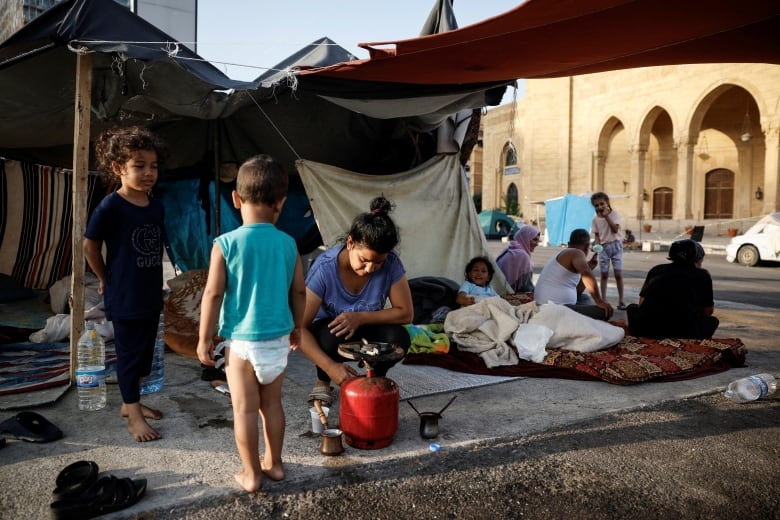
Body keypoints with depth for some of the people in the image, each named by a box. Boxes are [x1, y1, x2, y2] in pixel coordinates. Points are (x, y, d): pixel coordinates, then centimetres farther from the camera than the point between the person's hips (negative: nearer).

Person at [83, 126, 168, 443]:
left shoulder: (156, 207, 3)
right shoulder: (111, 206, -16)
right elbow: (90, 245, -8)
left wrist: (153, 280, 11)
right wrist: (106, 279, 0)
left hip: (151, 295, 7)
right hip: (124, 297, -6)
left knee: (144, 352, 17)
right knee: (129, 354, 5)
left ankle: (130, 403, 36)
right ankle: (134, 418, 17)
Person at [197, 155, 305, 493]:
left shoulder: (226, 244, -13)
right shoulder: (288, 244, -4)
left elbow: (213, 294, -11)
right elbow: (299, 292, 4)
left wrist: (204, 338, 0)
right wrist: (297, 327, 20)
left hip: (241, 340, -3)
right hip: (278, 339, 3)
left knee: (244, 408, 10)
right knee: (272, 403, 19)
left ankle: (251, 473, 22)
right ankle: (274, 463, 32)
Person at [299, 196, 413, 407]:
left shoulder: (391, 263, -23)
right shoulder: (325, 268, -29)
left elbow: (405, 312, -16)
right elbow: (299, 327, -30)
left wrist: (361, 317, -30)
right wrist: (330, 367, -41)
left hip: (366, 329, 2)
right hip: (328, 330, -2)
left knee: (399, 338, -29)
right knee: (332, 338, -37)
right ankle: (323, 382, -1)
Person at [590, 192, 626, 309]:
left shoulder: (614, 214, -7)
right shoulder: (595, 219, 1)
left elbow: (615, 229, -19)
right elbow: (597, 235, 5)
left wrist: (606, 216, -22)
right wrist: (597, 245, -13)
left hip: (615, 245, -2)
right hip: (603, 247, 2)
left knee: (618, 274, -4)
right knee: (604, 274, 6)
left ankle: (621, 300, 4)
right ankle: (603, 299, 12)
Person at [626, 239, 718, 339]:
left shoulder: (656, 269, 17)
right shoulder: (702, 275, 11)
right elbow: (708, 312, 21)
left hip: (644, 333, 2)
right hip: (683, 336, -1)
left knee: (632, 308, 35)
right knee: (713, 320, 29)